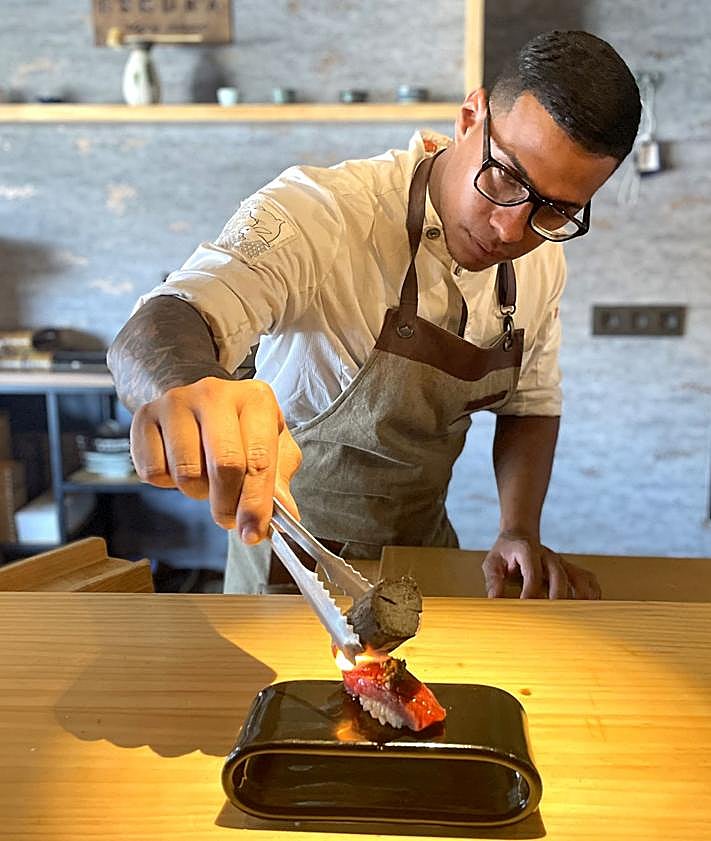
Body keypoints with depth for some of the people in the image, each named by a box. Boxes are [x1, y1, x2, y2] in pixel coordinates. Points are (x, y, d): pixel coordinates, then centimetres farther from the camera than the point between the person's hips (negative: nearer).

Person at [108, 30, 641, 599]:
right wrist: (187, 386, -65)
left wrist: (521, 532, -14)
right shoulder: (319, 214, -29)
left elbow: (531, 404, 2)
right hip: (293, 555, -4)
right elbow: (150, 337, -41)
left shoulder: (541, 260, -9)